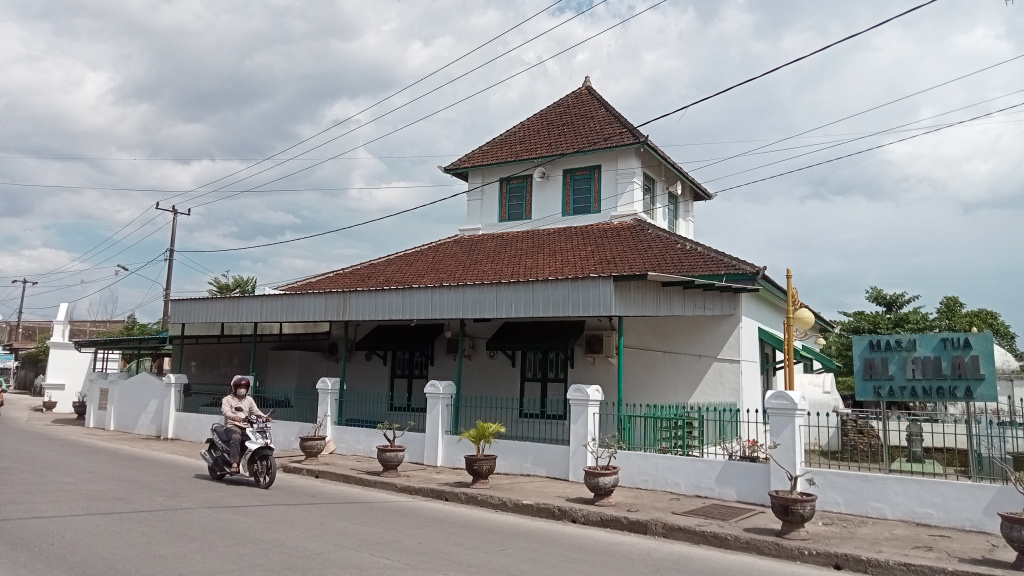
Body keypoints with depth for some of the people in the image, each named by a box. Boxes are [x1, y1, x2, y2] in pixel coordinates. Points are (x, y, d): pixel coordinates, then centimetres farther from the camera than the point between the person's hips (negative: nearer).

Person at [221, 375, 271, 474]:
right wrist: (234, 417, -35)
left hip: (246, 427, 5)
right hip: (232, 426, -5)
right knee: (236, 438, -36)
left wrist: (264, 417, -12)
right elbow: (225, 411, -12)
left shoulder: (249, 399, 21)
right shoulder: (227, 399, 7)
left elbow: (255, 410, 9)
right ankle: (234, 463, -40)